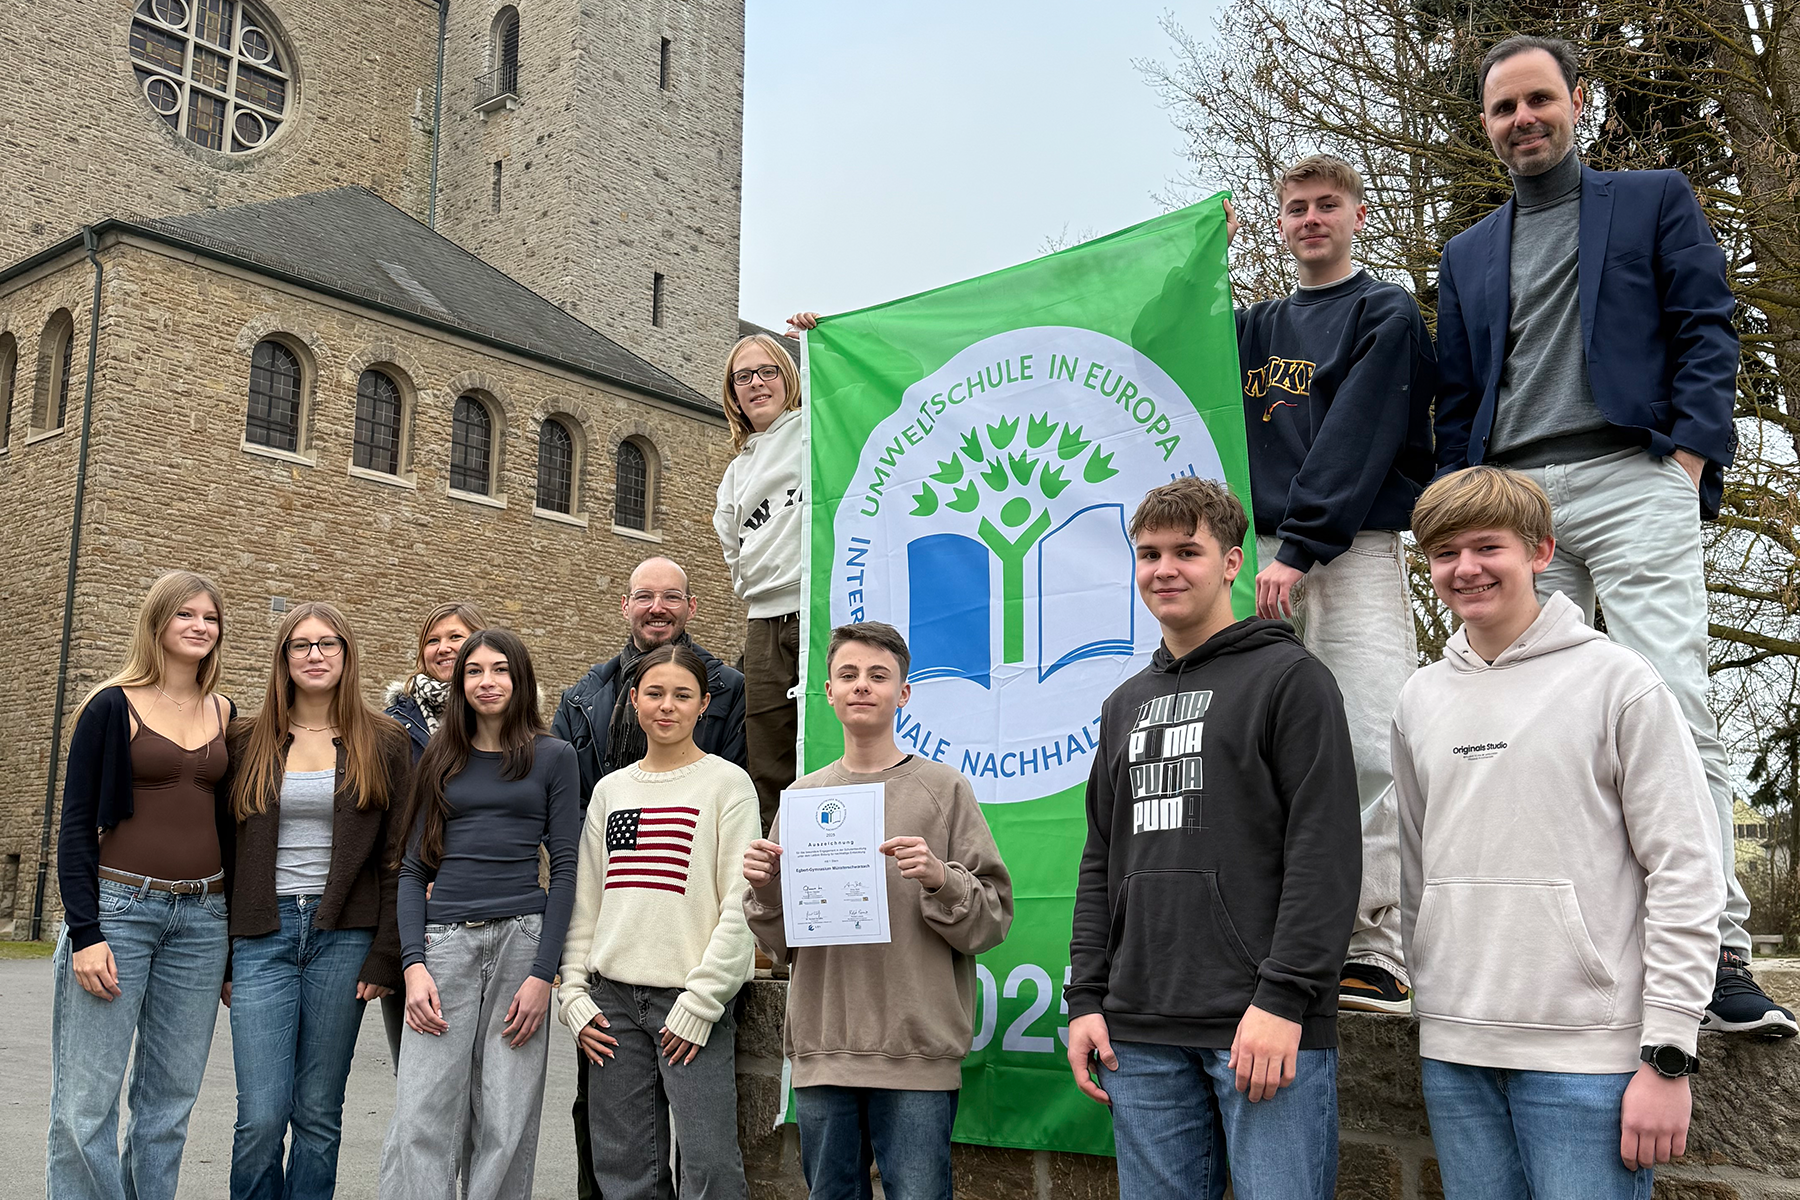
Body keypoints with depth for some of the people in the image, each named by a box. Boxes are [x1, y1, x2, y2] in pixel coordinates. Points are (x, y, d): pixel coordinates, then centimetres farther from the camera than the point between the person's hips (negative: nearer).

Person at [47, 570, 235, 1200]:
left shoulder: (225, 714, 11)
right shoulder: (113, 707, -2)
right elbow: (76, 824, -4)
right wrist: (84, 932, -12)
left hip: (202, 918, 4)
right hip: (120, 906, -4)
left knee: (170, 1099, 8)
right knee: (87, 1103, -4)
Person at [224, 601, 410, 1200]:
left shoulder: (383, 744, 5)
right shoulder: (247, 742, 8)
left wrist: (384, 956, -5)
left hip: (343, 938, 0)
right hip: (263, 936, 1)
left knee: (319, 1116, 6)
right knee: (261, 1118, -5)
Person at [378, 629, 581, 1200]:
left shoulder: (553, 757, 6)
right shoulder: (440, 759, 13)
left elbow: (564, 868, 1)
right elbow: (413, 869, 10)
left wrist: (542, 974, -7)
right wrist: (413, 964, -4)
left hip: (522, 939, -2)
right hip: (445, 941, 2)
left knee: (505, 1124, 2)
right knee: (421, 1119, -4)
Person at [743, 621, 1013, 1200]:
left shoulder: (943, 788, 1)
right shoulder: (803, 795, 11)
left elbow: (993, 919, -1)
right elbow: (780, 941, 14)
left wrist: (940, 880, -18)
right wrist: (766, 889, -5)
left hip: (918, 1051, -3)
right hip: (821, 1050, 4)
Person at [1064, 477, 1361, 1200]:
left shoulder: (1290, 677, -1)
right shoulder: (1125, 705, 18)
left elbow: (1325, 852, -9)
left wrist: (1283, 996, -16)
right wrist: (1086, 998, 9)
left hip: (1266, 1028, -5)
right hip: (1142, 1031, 6)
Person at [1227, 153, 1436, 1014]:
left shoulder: (1386, 313, 7)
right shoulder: (1254, 328, 23)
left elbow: (1359, 436, -6)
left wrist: (1301, 547, -15)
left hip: (1353, 551, -4)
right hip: (1262, 552, 5)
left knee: (1373, 748, -13)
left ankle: (1376, 951, -12)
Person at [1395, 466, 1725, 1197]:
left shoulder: (1618, 682, -4)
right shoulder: (1420, 700, 10)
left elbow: (1686, 876, -7)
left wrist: (1668, 1054, -10)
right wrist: (1430, 1002, 13)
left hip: (1586, 1054, -4)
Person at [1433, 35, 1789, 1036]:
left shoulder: (1658, 201, 16)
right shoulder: (1469, 253, 25)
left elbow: (1708, 331, 6)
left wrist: (1691, 456, -8)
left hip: (1631, 477, -3)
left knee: (1674, 709, -14)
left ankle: (1721, 955, -13)